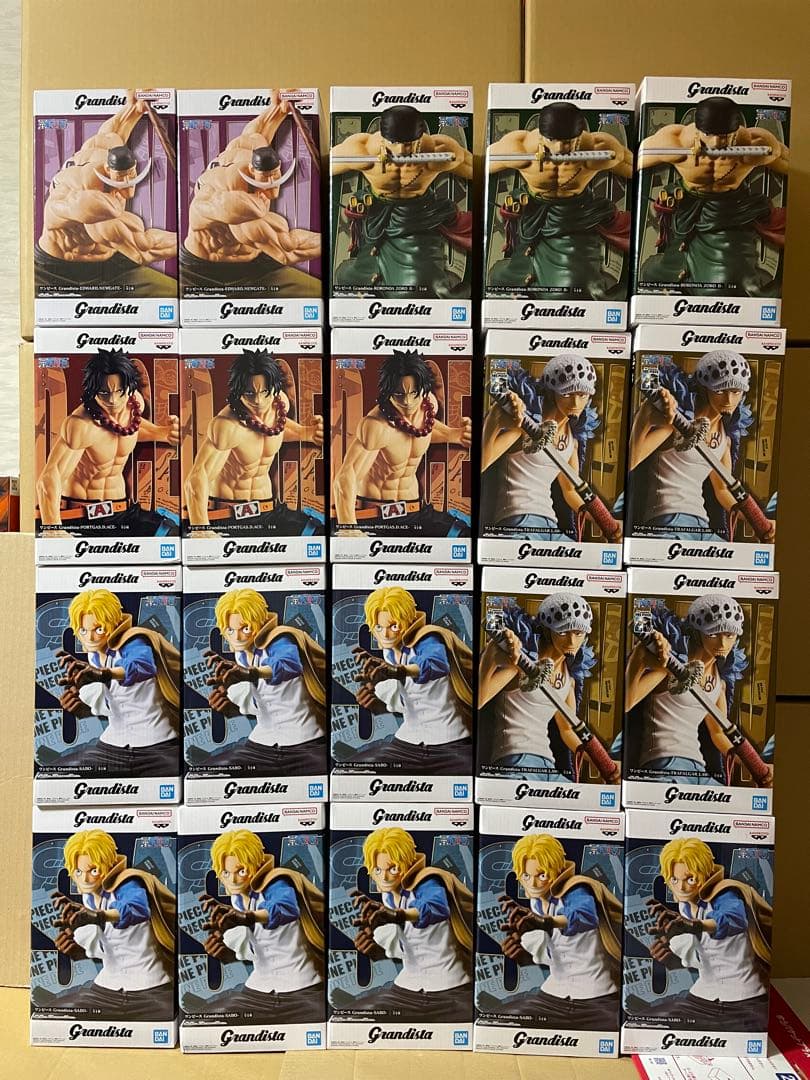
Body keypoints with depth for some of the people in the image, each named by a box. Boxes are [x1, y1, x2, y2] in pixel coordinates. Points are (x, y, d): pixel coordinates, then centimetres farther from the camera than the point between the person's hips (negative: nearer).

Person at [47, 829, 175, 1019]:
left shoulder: (126, 884, -17)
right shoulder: (88, 897, 4)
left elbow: (139, 910, -42)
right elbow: (101, 948, 11)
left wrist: (97, 916, -56)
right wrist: (75, 949, -8)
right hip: (107, 989, 7)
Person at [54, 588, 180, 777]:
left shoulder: (132, 642, -14)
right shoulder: (94, 655, 7)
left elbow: (146, 668, -38)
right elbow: (105, 705, 12)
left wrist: (102, 674, -53)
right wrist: (80, 707, -8)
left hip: (157, 747, -7)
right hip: (111, 747, 7)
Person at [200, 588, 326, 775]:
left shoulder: (278, 640, -14)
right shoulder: (241, 654, 7)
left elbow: (291, 665, -38)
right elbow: (254, 703, 14)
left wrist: (249, 673, -55)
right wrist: (229, 706, -6)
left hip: (305, 745, -7)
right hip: (262, 744, 7)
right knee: (209, 767, -1)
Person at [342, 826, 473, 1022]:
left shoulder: (426, 883, -18)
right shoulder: (386, 894, 3)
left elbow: (439, 909, -42)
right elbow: (393, 947, 6)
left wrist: (396, 915, -58)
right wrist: (373, 948, -15)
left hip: (451, 990, -6)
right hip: (406, 989, 6)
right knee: (344, 1018, -1)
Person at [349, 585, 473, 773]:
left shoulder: (426, 639, -15)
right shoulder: (389, 652, 6)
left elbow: (439, 665, -40)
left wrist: (397, 671, -57)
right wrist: (374, 703, -7)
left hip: (450, 745, -6)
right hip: (407, 743, 6)